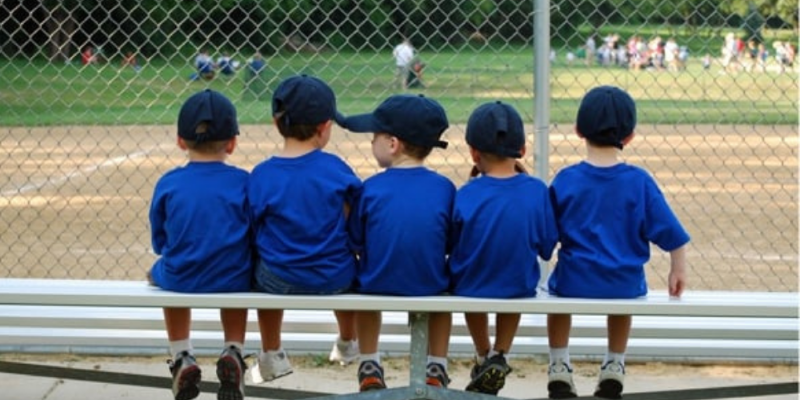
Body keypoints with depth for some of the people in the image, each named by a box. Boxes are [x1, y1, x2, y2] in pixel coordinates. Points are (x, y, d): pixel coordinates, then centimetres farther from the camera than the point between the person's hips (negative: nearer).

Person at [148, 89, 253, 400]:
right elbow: (255, 237, -2)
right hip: (233, 282, 0)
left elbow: (160, 244, 3)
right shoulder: (242, 182, -7)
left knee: (161, 273, 36)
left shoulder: (168, 184, -5)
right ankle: (233, 353, 19)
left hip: (181, 281, 0)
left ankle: (181, 357, 27)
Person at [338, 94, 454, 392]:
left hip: (379, 287, -1)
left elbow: (356, 241, -3)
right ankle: (437, 369, 35)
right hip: (430, 287, 1)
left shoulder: (371, 189, -14)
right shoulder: (444, 188, -10)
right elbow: (452, 245, -1)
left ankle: (369, 369, 37)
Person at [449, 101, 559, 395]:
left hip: (470, 289, -1)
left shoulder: (466, 196, -19)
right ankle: (500, 356, 30)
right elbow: (547, 248, -4)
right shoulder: (537, 191, -14)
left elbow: (451, 247, -6)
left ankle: (483, 357, 47)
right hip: (520, 289, 1)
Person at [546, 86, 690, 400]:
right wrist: (678, 271, 11)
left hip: (574, 282, -1)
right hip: (627, 286, 1)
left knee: (557, 289, 36)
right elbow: (671, 234, -5)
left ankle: (559, 367, 32)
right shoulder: (640, 182, -9)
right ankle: (614, 367, 38)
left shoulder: (565, 180, -9)